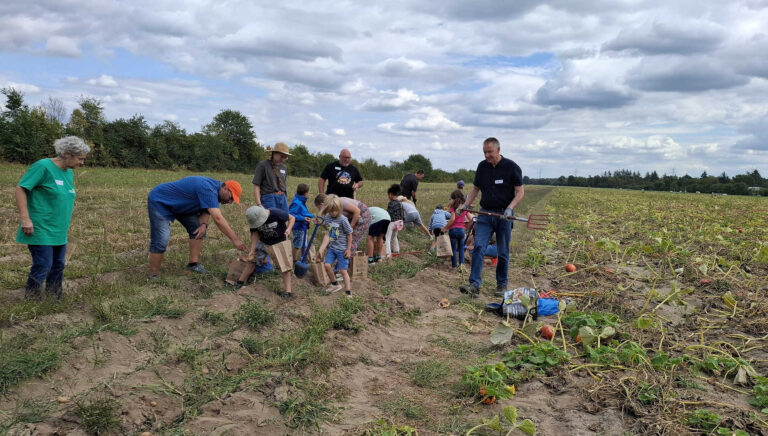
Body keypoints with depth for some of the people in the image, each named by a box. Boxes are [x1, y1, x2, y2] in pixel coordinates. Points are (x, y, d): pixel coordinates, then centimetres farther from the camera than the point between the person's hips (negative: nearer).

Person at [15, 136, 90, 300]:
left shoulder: (69, 173, 10)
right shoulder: (43, 166, -13)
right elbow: (20, 190, -14)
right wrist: (25, 218, -20)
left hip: (59, 232, 8)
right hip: (40, 231, -8)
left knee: (58, 266, 12)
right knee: (43, 266, -6)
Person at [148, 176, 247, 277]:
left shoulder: (214, 189, -3)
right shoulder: (208, 189, -34)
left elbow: (207, 211, 4)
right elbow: (218, 219, -41)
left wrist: (203, 224, -19)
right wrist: (235, 240, -40)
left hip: (178, 204, 10)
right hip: (159, 201, -9)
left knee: (197, 229, -1)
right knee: (161, 241, -16)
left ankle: (193, 263, 4)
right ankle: (154, 277, -5)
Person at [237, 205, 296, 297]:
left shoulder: (276, 213, -32)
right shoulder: (254, 220, -20)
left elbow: (291, 218, -18)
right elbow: (255, 234, -11)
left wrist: (288, 229, -35)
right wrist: (252, 250, -18)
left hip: (279, 242, -3)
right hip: (263, 242, 3)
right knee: (251, 259, 4)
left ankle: (288, 291, -6)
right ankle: (240, 282, 21)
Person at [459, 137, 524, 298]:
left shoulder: (511, 167, -6)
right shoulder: (482, 166, 6)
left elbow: (520, 191, -5)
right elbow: (475, 189, 16)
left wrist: (510, 208, -20)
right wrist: (466, 205, 2)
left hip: (503, 215, -3)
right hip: (485, 213, 3)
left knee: (503, 253, 6)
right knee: (478, 248, -10)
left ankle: (501, 285, 19)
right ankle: (474, 285, -13)